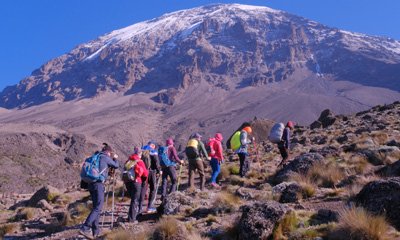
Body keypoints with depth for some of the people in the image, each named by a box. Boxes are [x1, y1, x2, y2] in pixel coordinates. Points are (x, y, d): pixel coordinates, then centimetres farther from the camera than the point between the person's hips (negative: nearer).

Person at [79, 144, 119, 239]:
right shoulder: (106, 157, -2)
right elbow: (116, 166, 10)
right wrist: (115, 158, 30)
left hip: (91, 184, 8)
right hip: (98, 184, -8)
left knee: (96, 207, 13)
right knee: (97, 207, -10)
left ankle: (95, 230, 14)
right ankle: (85, 228, -22)